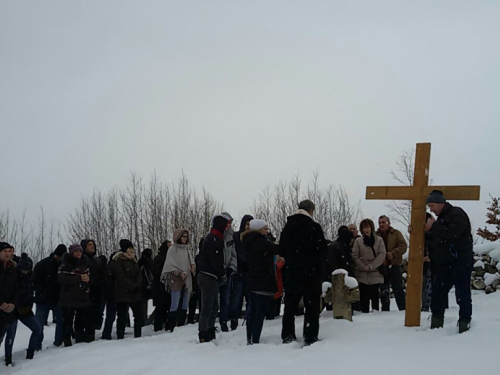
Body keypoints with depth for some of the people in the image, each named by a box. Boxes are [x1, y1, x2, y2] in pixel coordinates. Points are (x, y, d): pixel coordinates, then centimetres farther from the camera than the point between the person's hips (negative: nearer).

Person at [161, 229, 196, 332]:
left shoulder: (186, 249, 14)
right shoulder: (173, 249, -3)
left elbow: (190, 261, 22)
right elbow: (170, 264, -8)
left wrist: (193, 267, 0)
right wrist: (179, 273, -18)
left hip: (186, 281, 6)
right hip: (175, 280, -6)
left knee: (184, 306, 7)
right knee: (175, 306, -9)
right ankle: (171, 328, -6)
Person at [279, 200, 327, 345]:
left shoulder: (287, 227, 7)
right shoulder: (314, 227, -11)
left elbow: (281, 251, 12)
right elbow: (322, 251, -8)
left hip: (291, 274, 5)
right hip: (311, 274, -5)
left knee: (290, 306, 13)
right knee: (312, 306, 2)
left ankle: (287, 336, 16)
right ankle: (310, 337, 0)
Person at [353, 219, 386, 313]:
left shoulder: (379, 240, 4)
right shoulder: (358, 241, 7)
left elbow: (382, 255, -4)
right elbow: (355, 256, 2)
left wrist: (371, 266, -12)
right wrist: (363, 267, -11)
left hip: (375, 274, -1)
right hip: (362, 274, 1)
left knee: (375, 296, 1)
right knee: (364, 296, 0)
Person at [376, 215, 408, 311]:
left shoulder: (396, 233, 3)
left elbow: (403, 246, -6)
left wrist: (393, 253, -18)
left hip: (394, 265, -2)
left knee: (398, 289, 0)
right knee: (384, 291, 10)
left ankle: (403, 309, 5)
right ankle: (385, 310, 17)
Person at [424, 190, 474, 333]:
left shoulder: (457, 214, -9)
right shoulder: (441, 219, 19)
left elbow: (451, 234, -26)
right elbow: (436, 241, 27)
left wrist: (433, 227, -15)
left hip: (461, 261, -9)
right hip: (445, 263, 9)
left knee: (462, 293, -6)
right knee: (438, 292, 6)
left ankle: (464, 323, -1)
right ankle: (436, 324, 12)